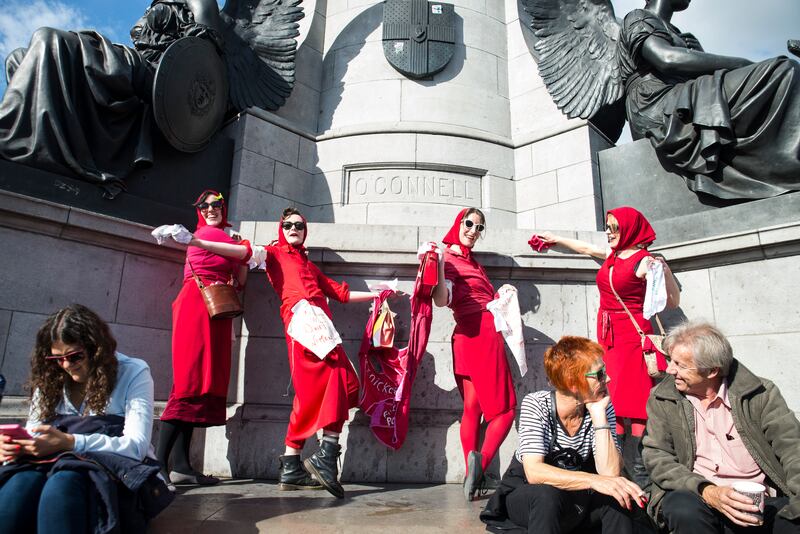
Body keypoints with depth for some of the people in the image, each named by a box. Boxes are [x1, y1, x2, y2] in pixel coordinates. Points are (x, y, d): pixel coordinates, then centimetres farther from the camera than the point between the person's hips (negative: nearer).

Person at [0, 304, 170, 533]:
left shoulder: (133, 373, 1)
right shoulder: (50, 380, 16)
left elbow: (136, 446, -9)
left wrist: (69, 442, -20)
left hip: (115, 467, -3)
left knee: (62, 486, -36)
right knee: (21, 483, -31)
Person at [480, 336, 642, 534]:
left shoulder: (602, 407, -11)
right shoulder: (535, 404, -21)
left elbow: (610, 473, -22)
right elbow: (534, 472, -34)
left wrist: (598, 414, -25)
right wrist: (594, 480, -45)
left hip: (573, 498, 3)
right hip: (525, 496, -3)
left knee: (617, 495, -27)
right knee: (547, 494, -37)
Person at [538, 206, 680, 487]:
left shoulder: (643, 261, -9)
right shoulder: (613, 254, 12)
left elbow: (673, 302, -7)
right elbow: (586, 248, 32)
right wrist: (556, 239, 42)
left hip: (632, 336, -7)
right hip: (608, 337, 7)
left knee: (634, 403, -11)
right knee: (612, 403, 5)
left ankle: (640, 472, -6)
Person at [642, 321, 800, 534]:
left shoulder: (761, 394, 3)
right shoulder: (662, 399, 2)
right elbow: (657, 457, -4)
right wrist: (707, 491, -20)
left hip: (761, 502, 0)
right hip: (698, 496, 0)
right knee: (683, 509, -32)